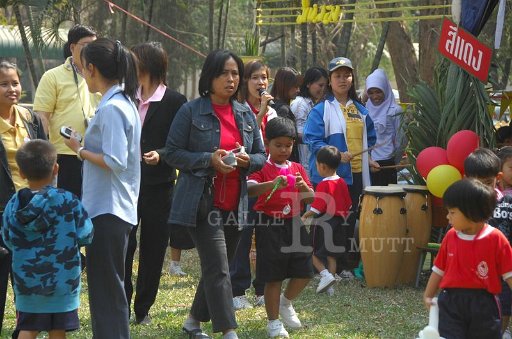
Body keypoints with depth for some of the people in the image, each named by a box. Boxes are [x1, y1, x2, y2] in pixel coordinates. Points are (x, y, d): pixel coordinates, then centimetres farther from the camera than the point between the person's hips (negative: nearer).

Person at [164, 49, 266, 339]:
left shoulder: (246, 115, 11)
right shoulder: (191, 111, -5)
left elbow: (262, 156, 16)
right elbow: (173, 153, -7)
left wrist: (247, 160, -8)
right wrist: (210, 159, -20)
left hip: (235, 204, 6)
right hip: (202, 203, -6)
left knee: (217, 268, 14)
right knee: (218, 269, -12)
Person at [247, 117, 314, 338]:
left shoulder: (297, 169, 10)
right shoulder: (263, 169, -5)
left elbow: (311, 199, 8)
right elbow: (250, 190, -23)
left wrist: (303, 186, -14)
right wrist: (272, 183, -38)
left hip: (294, 225, 5)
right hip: (270, 227, -5)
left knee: (304, 273, 5)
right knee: (273, 276, 0)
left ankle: (286, 303, 32)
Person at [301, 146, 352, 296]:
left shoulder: (323, 185, -18)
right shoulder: (342, 183, 5)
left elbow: (316, 208, -21)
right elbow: (348, 205, 13)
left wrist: (305, 216, -6)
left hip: (323, 225, -7)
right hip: (338, 224, 7)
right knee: (332, 255, 13)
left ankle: (325, 274, -9)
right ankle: (330, 286, 14)